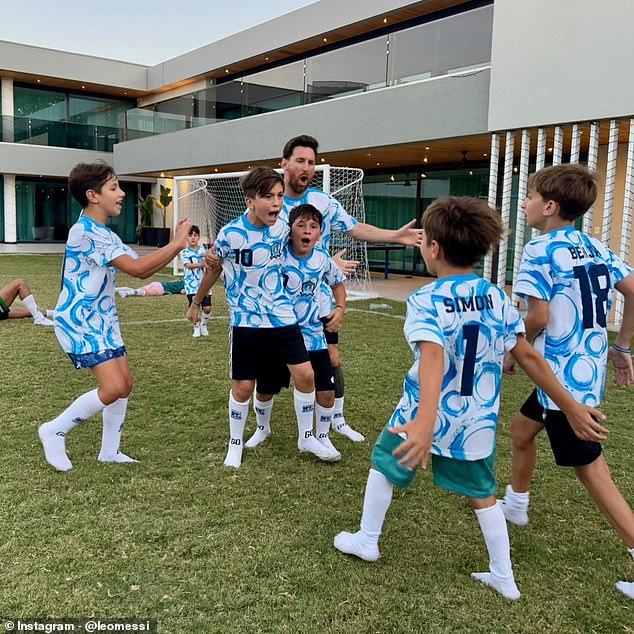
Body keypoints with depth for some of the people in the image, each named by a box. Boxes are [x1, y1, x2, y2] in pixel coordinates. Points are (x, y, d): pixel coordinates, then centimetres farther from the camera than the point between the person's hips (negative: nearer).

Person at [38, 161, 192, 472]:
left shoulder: (106, 234, 12)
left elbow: (143, 270, 11)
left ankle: (110, 450, 23)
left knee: (125, 383, 8)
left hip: (102, 320, 10)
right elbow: (136, 268, -24)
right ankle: (55, 431, 5)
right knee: (113, 387, -16)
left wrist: (176, 246, 0)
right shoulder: (85, 231, -20)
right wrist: (177, 243, -18)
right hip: (79, 323, -10)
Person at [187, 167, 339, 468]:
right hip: (246, 320, -3)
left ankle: (306, 437, 20)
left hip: (282, 316, 4)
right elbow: (213, 270, 2)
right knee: (243, 386, 3)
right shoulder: (230, 234, -16)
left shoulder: (282, 228, -4)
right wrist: (196, 303, 15)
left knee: (305, 375, 0)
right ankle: (235, 445, 26)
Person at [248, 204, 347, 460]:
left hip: (312, 335, 2)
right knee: (265, 389, 12)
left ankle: (323, 438, 24)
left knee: (326, 391, -2)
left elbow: (337, 282, 13)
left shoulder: (323, 258, -5)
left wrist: (340, 308, -1)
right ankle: (262, 428, 44)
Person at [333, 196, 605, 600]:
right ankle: (504, 578, 29)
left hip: (430, 416, -4)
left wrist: (425, 422, -50)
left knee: (384, 464, 22)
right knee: (483, 493, 21)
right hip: (477, 423, 4)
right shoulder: (497, 298, -4)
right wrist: (570, 405, 6)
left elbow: (433, 359, -37)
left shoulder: (426, 301, -20)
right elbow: (529, 357, -2)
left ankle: (367, 540, 36)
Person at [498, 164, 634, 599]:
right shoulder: (595, 247, 8)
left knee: (591, 470, -2)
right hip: (589, 367, 9)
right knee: (522, 429, 25)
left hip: (565, 375, -9)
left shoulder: (541, 250, -15)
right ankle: (516, 505, 43)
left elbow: (539, 317, -21)